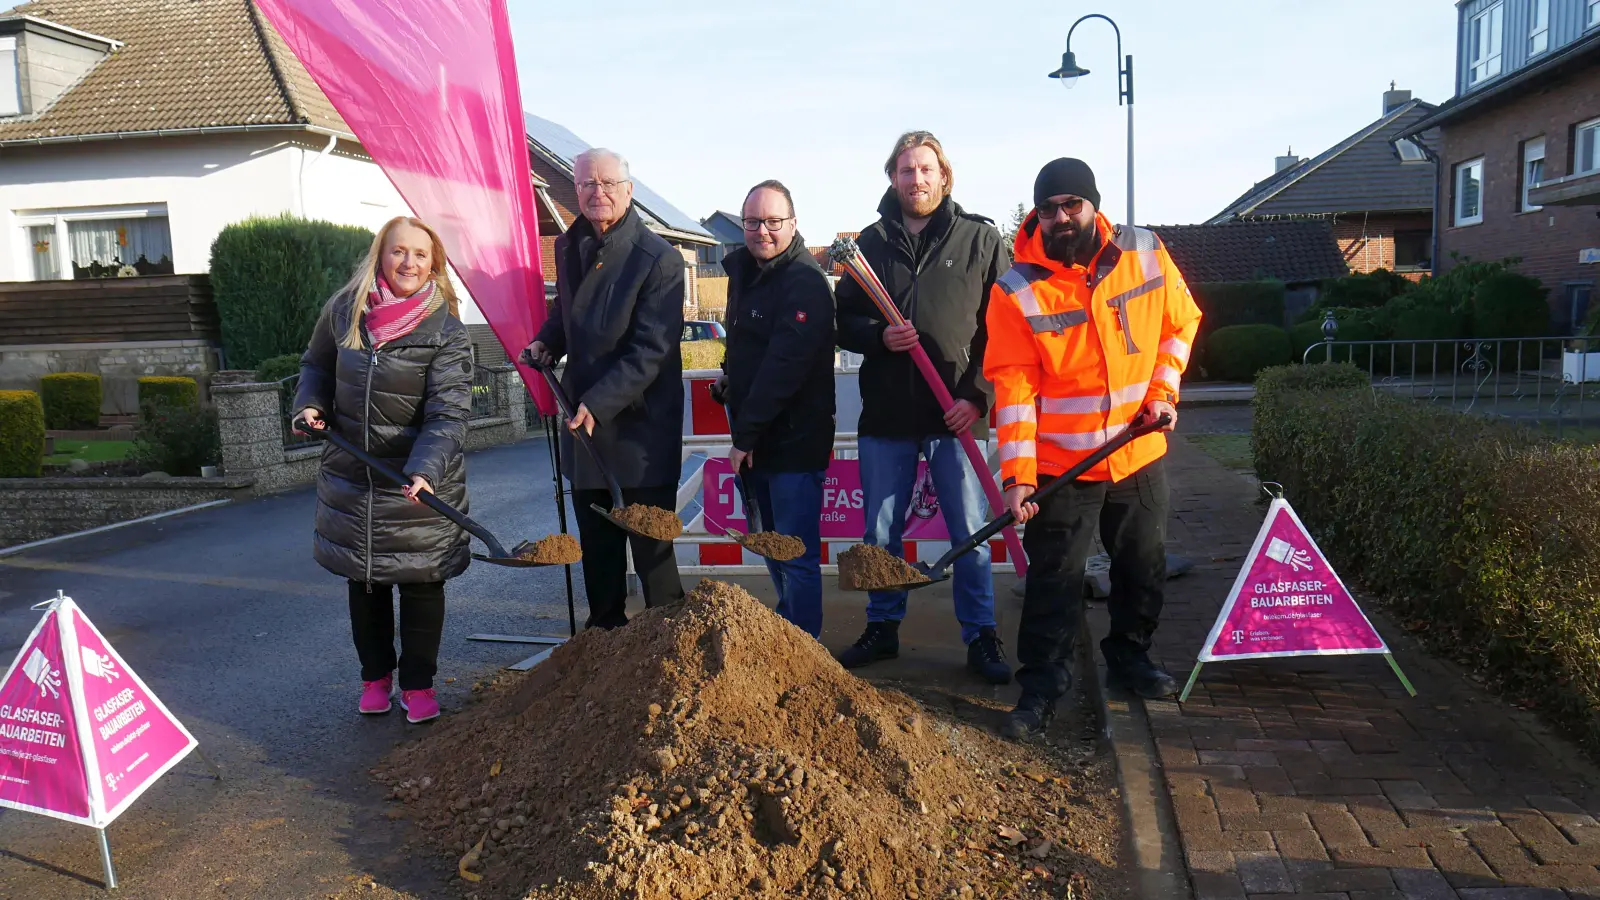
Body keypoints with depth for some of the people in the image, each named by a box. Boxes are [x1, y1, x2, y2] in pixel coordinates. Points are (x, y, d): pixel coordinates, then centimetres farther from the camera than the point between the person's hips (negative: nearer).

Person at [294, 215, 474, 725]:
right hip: (352, 474, 4)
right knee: (364, 581, 16)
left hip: (421, 481, -3)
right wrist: (310, 405, -3)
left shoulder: (446, 332, -14)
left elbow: (448, 415, -21)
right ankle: (376, 675, 35)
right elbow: (316, 366, 17)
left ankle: (419, 683, 23)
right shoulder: (342, 312, -2)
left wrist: (423, 472, -35)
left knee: (421, 582, 6)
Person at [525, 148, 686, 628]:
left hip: (640, 425, -6)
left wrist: (598, 404, -23)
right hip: (584, 420, 7)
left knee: (651, 548, 0)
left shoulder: (659, 259, -14)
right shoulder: (568, 247, 8)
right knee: (596, 545, 17)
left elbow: (651, 351, -18)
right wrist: (546, 342, 6)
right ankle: (604, 630, 32)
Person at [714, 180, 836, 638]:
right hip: (756, 440, 9)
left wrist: (746, 434, -22)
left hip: (794, 441, -9)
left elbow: (784, 366, -24)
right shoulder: (743, 269, 10)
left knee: (795, 558, -3)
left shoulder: (805, 283, -17)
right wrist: (730, 374, 12)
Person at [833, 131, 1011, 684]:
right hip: (885, 414, 3)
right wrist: (879, 336, -11)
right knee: (880, 535, 12)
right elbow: (843, 321, 10)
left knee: (970, 534, 4)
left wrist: (980, 396, -10)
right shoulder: (872, 242, 9)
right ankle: (882, 628, 28)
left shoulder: (981, 239, 2)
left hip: (957, 416, -2)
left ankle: (980, 637, 19)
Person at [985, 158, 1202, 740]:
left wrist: (1163, 390, -2)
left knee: (1144, 567, 18)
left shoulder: (1145, 254, -3)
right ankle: (1042, 686, 17)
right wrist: (1018, 475, -21)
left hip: (1140, 454, 4)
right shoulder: (1017, 290, -13)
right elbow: (1014, 387, -15)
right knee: (1054, 580, 2)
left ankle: (1130, 657, 40)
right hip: (1060, 464, -4)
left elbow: (1180, 322, 11)